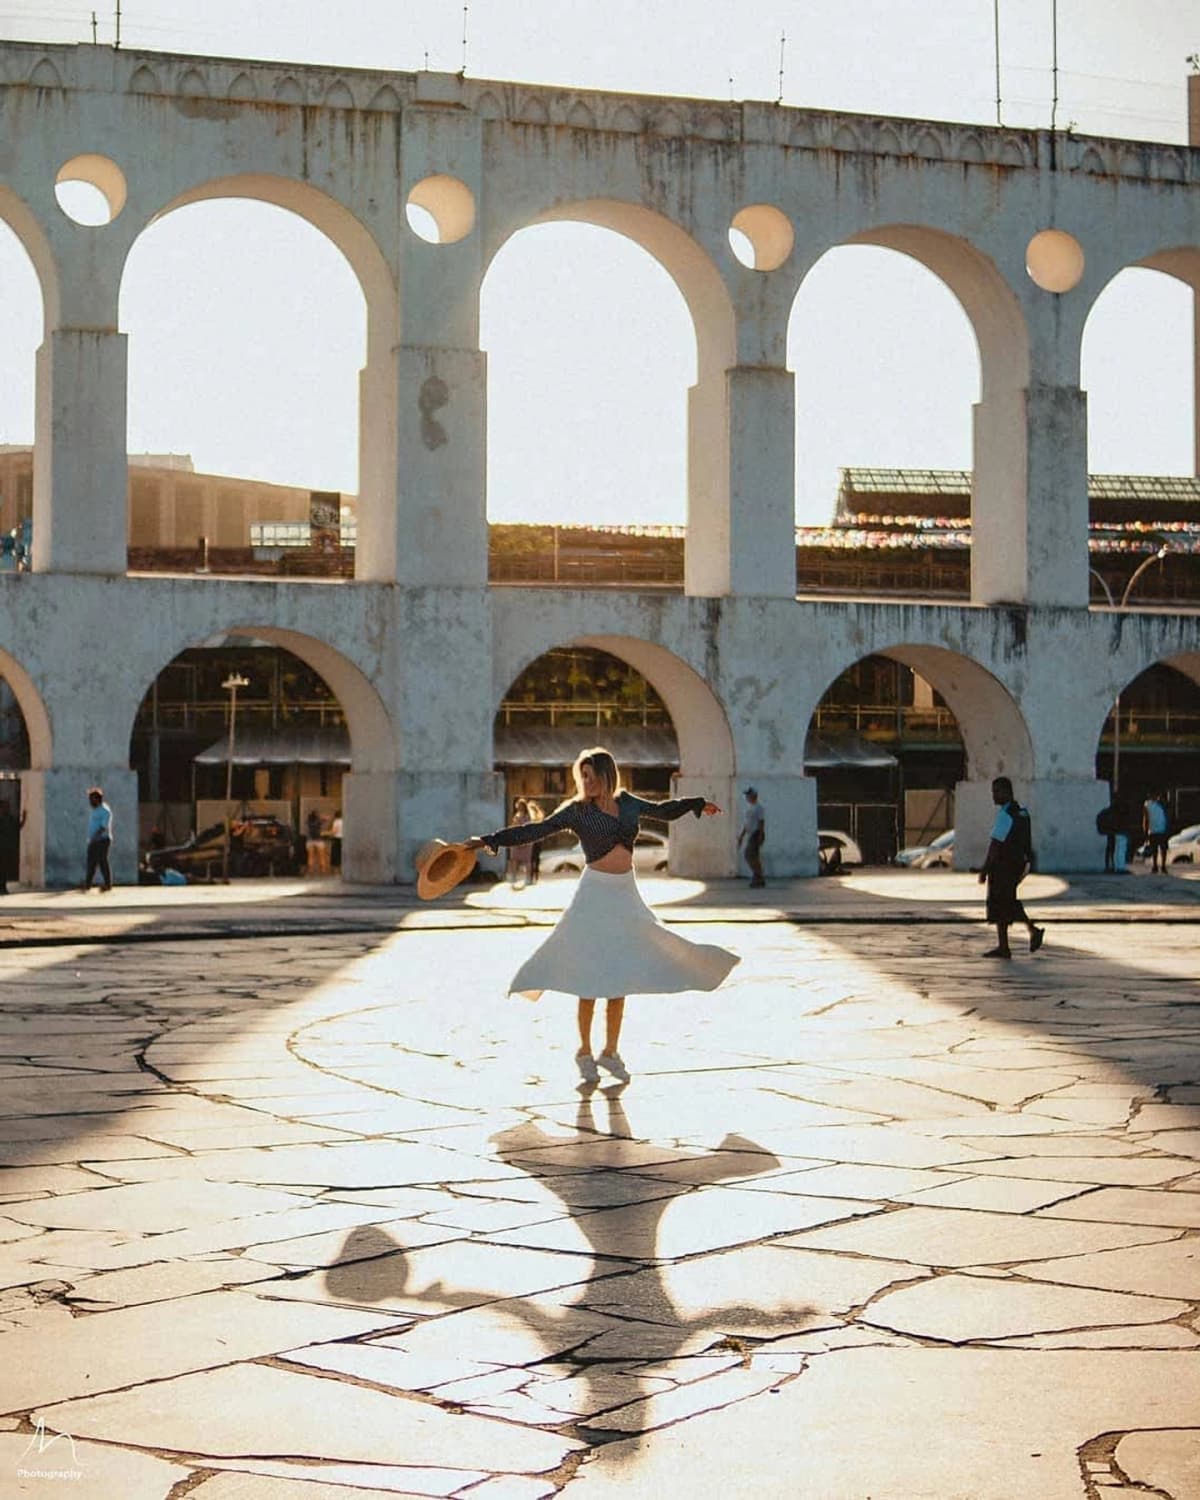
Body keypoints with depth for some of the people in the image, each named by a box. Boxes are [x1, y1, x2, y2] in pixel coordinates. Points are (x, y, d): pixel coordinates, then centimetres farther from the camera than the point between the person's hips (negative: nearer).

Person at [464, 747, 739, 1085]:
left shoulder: (627, 802, 6)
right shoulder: (577, 810, -5)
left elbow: (662, 810, 24)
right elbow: (536, 831, -10)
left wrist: (697, 804, 35)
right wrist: (489, 840, -18)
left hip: (626, 895, 4)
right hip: (595, 894, -4)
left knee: (621, 979, 7)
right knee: (590, 979, -3)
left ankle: (611, 1052, 18)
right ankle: (584, 1054, 8)